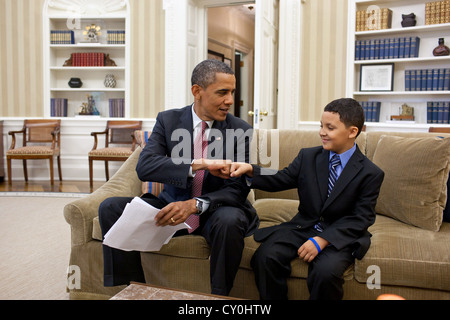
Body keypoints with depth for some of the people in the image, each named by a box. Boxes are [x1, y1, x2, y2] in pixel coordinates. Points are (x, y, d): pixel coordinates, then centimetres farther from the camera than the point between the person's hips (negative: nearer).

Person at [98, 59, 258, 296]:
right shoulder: (168, 120, -2)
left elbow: (238, 189, -11)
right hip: (172, 206, 3)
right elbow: (144, 167, -16)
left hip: (214, 212, -2)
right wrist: (198, 165, -31)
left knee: (230, 220, -37)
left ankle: (219, 295, -15)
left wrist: (194, 205, -29)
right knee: (110, 208, -15)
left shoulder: (241, 131, -6)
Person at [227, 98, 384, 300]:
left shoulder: (371, 174, -6)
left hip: (340, 236, -3)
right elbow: (280, 180, 2)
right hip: (302, 227, 4)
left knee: (326, 271, -33)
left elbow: (361, 219, -10)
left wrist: (322, 240, -21)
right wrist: (250, 171, -18)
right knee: (264, 257, -21)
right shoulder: (307, 157, 5)